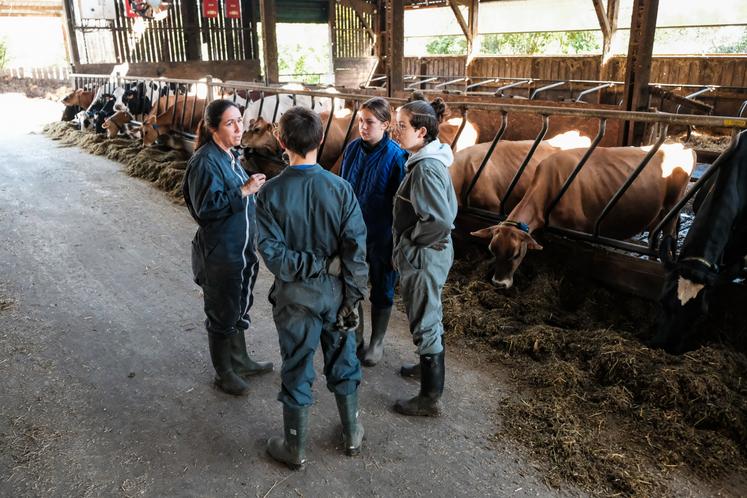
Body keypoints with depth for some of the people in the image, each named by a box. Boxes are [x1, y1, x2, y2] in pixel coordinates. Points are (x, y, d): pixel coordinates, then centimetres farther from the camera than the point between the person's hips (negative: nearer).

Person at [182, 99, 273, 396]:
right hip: (220, 253, -9)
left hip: (242, 249, 9)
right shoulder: (205, 161, -19)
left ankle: (240, 361, 39)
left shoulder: (229, 155, 8)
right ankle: (224, 374, 24)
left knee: (240, 307, 21)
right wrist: (244, 191, -26)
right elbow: (206, 206, -25)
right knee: (222, 314, 7)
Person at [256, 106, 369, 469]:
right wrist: (353, 297, -6)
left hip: (294, 296, -1)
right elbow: (356, 248, -13)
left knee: (296, 370, 14)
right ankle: (352, 434, 38)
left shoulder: (270, 193, -13)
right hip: (336, 291, 1)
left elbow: (272, 252, -18)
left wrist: (307, 265, -10)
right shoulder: (340, 188, -12)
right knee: (343, 363, 19)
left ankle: (295, 449, 30)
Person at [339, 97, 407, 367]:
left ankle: (377, 342, 32)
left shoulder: (396, 157, -17)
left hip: (381, 236, -5)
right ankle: (355, 336, 37)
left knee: (381, 290, 13)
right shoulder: (353, 149, -3)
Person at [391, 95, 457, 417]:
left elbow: (439, 220, -33)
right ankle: (430, 366, 47)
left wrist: (412, 242, -16)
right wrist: (410, 243, 14)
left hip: (423, 257, -10)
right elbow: (448, 208, 14)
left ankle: (430, 399, 19)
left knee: (424, 324, 4)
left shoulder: (426, 168, -25)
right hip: (432, 253, 10)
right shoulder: (431, 160, 6)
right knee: (429, 318, 26)